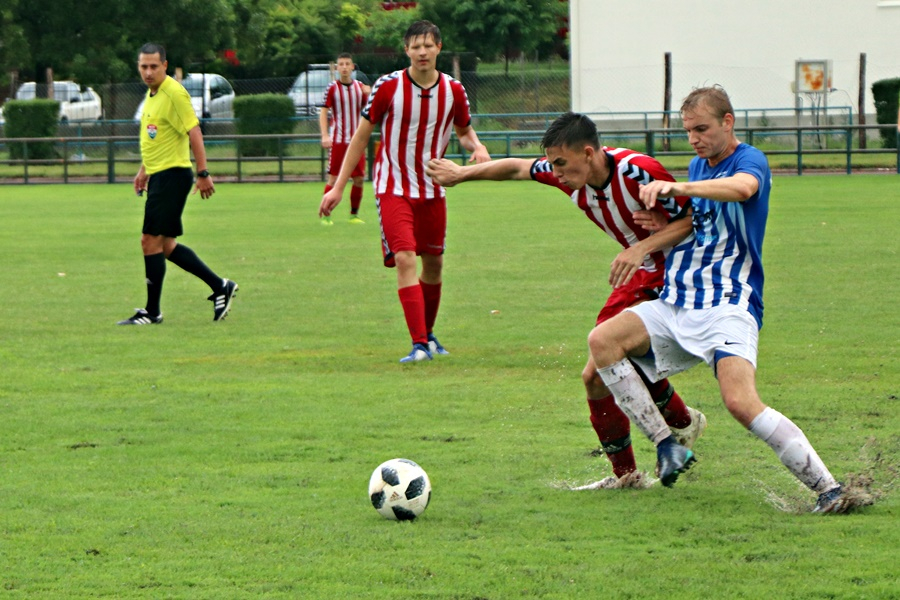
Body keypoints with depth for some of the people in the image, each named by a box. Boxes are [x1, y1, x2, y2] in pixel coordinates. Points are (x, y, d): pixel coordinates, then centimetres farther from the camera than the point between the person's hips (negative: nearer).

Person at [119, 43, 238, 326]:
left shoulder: (174, 93, -15)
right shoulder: (152, 93, 14)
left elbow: (194, 132, -18)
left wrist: (203, 174, -20)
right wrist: (144, 169, 26)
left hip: (172, 175, -10)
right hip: (159, 175, 10)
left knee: (151, 241, -8)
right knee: (165, 245, 11)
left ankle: (152, 312, -1)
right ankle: (220, 287, 19)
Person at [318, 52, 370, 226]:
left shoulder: (360, 87, 8)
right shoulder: (332, 88, -3)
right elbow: (323, 112, -4)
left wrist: (369, 95, -10)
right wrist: (325, 135, -16)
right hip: (337, 140, -4)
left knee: (358, 179, 2)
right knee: (333, 178, -6)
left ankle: (354, 215, 13)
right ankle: (326, 215, -1)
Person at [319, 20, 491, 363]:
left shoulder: (454, 91, -2)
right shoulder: (388, 87, -11)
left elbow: (464, 131, 15)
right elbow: (361, 135, -2)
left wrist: (477, 147, -11)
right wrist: (338, 187, -3)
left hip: (432, 190, 4)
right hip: (393, 189, -4)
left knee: (433, 263, 12)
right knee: (405, 260, -18)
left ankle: (428, 333, 34)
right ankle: (420, 345, -22)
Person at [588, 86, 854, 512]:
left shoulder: (750, 160, -6)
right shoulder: (697, 166, 19)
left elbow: (741, 188, -33)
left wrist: (678, 188, -46)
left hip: (728, 306, -8)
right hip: (675, 305, 8)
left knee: (741, 402, -27)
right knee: (602, 340, -15)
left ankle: (828, 489, -22)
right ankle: (666, 445, -11)